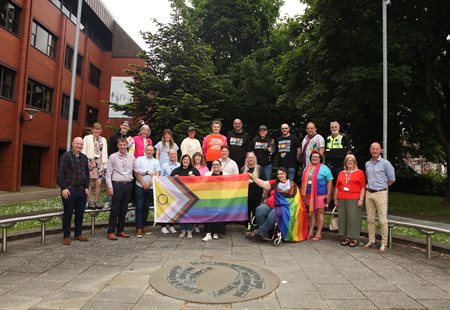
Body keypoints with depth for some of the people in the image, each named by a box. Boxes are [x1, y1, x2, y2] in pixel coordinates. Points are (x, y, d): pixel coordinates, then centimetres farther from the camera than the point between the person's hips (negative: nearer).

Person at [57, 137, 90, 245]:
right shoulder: (66, 156, -5)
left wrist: (86, 187, 11)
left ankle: (78, 234, 23)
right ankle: (66, 236, 12)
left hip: (82, 190, 6)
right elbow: (60, 173, -10)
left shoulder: (84, 157, 14)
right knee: (68, 213, 1)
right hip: (69, 190, -6)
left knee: (80, 213, 11)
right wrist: (64, 188, -15)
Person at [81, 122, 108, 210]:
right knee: (89, 183, 0)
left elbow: (105, 153, 11)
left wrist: (105, 164, 3)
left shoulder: (103, 140, 15)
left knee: (99, 183, -2)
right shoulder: (87, 138, 5)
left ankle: (97, 201, 8)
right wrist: (88, 162, -7)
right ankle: (90, 202, 6)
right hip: (89, 163, -2)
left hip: (100, 163, 3)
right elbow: (83, 151, 1)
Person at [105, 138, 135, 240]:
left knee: (124, 209, 10)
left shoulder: (131, 157, 9)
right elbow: (108, 173, -2)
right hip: (117, 184, -3)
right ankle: (111, 231, 7)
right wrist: (110, 187, -8)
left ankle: (120, 230, 20)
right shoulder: (113, 157, 1)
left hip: (128, 184, 3)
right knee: (115, 209, -1)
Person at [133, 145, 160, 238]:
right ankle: (139, 228, -1)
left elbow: (157, 174, 3)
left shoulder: (156, 162, 9)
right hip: (140, 186, -2)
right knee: (139, 207, -4)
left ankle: (143, 226, 17)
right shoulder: (139, 159, 3)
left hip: (151, 187, 3)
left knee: (146, 207, 8)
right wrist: (143, 183, -8)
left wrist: (150, 183, -9)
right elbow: (136, 173, -2)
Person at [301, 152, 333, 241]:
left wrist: (328, 194, -12)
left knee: (319, 213, 2)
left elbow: (330, 181, -7)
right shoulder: (307, 168, 13)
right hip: (309, 195, 5)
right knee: (311, 213, 10)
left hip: (320, 195, -5)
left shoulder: (324, 168, -3)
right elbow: (304, 181, 15)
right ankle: (310, 232, 18)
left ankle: (319, 233, 10)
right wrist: (303, 194, 12)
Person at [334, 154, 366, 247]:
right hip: (341, 200, 4)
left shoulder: (359, 172, 5)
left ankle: (354, 239, 5)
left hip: (354, 200, -4)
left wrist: (361, 199, -9)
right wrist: (335, 199, 12)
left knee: (353, 218, -4)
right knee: (343, 218, 5)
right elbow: (337, 187, 17)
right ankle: (346, 238, 15)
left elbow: (363, 187, -1)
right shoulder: (341, 173, 17)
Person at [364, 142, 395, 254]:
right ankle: (371, 242, 18)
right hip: (369, 193, 6)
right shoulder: (367, 164, 13)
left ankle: (384, 244, 3)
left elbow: (392, 179, -2)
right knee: (370, 219, 9)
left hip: (380, 193, -6)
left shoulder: (385, 163, -5)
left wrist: (382, 186, 7)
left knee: (382, 220, -4)